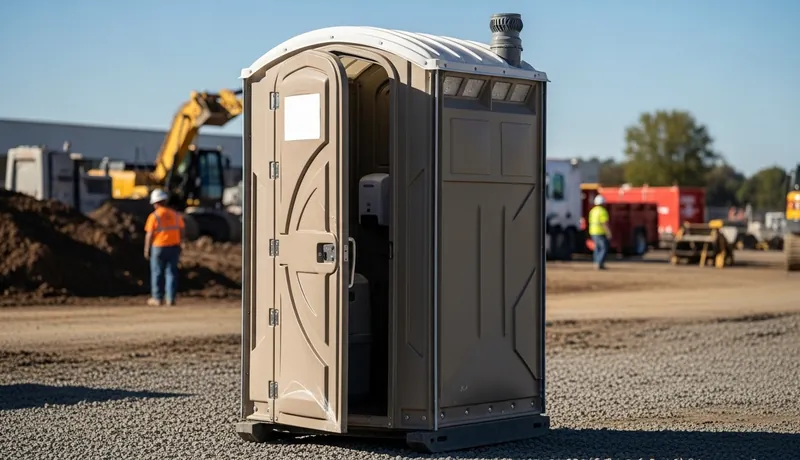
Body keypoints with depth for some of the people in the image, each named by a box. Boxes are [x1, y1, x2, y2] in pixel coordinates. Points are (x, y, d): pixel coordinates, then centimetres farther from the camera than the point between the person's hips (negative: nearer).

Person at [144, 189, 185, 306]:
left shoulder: (154, 216, -10)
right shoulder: (175, 215, 3)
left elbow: (149, 235, -10)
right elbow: (181, 231, 5)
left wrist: (147, 250, -2)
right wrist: (179, 245, 15)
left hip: (158, 248, -4)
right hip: (174, 247, 4)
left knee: (157, 273, 7)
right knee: (171, 273, 7)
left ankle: (157, 298, 10)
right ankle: (170, 298, 4)